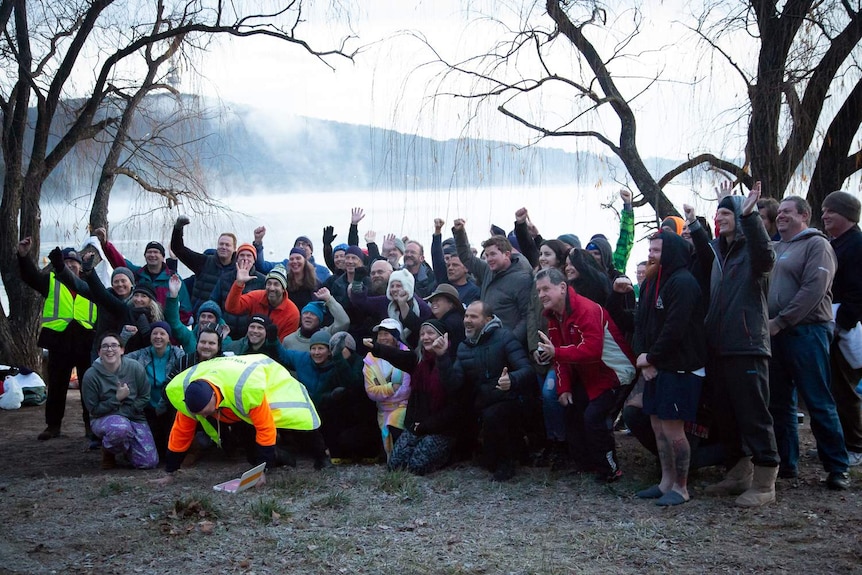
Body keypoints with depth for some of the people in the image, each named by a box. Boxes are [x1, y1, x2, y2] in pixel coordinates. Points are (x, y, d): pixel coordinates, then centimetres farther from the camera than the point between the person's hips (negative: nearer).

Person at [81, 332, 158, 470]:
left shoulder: (136, 368, -9)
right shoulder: (91, 375, -12)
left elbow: (145, 398, -1)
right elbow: (93, 410, -7)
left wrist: (125, 411, -15)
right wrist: (117, 398, -20)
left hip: (134, 417, 3)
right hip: (104, 419, -3)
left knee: (149, 463, -13)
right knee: (120, 428, -41)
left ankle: (125, 446, 23)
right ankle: (108, 451, -4)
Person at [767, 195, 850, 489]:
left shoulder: (816, 245, -4)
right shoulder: (774, 248, 18)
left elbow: (813, 289, -15)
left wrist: (780, 321, -17)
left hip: (807, 331, -7)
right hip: (776, 333, 7)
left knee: (820, 403, -4)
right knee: (779, 401, 10)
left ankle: (838, 467, 5)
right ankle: (785, 462, 19)